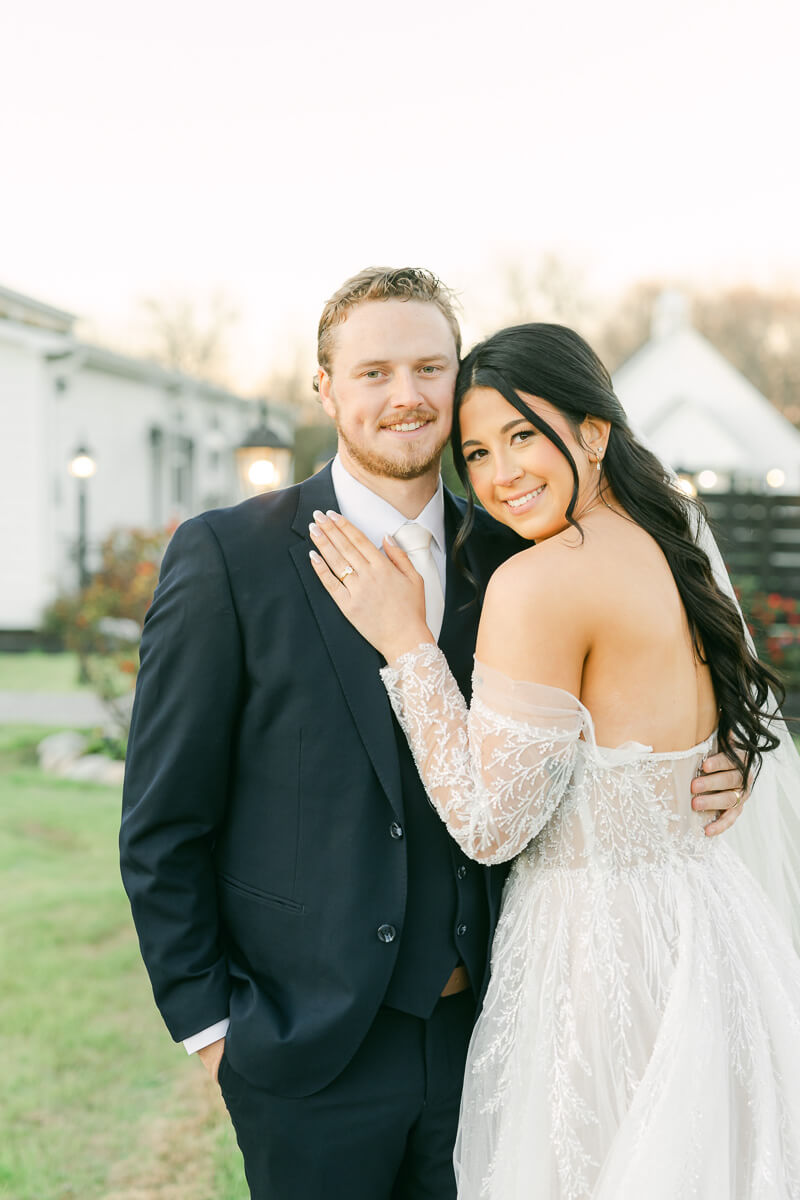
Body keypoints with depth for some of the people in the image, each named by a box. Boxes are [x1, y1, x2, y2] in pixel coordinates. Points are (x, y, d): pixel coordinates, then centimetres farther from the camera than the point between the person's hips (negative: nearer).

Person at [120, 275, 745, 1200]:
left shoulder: (501, 557, 4)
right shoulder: (227, 557, -9)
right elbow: (162, 825, -6)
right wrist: (205, 1021, -6)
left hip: (475, 1025, 4)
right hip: (309, 1045, -4)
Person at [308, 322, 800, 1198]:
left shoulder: (541, 580, -20)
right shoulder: (672, 550, 7)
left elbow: (491, 823, -18)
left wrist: (404, 643, -13)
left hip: (605, 952, -9)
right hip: (706, 923, 9)